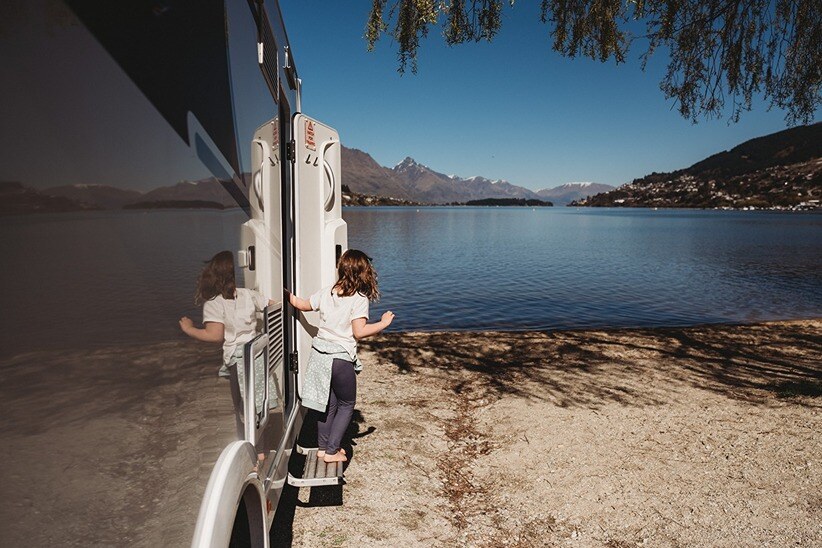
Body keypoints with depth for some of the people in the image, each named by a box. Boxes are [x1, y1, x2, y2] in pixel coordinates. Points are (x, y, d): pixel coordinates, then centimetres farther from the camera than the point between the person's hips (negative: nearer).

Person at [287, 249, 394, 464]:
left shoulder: (326, 293, 4)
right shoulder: (359, 299, -13)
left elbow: (302, 305, 18)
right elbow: (359, 332, -19)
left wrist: (289, 295, 37)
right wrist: (384, 323, -7)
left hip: (319, 353, 6)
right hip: (340, 359, -6)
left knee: (328, 403, 19)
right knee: (346, 405, 13)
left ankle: (322, 447, 30)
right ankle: (331, 451, 14)